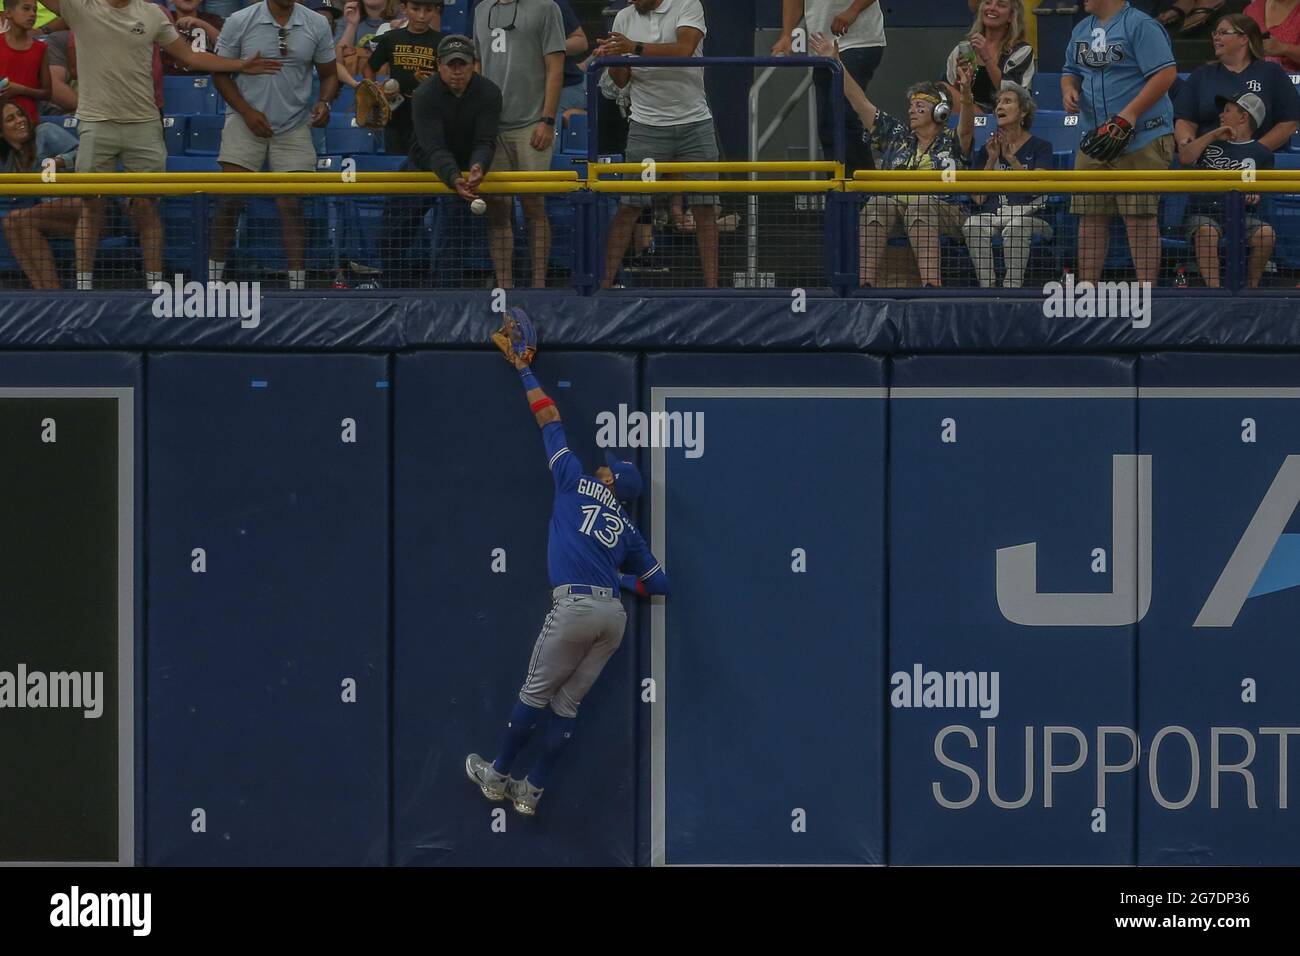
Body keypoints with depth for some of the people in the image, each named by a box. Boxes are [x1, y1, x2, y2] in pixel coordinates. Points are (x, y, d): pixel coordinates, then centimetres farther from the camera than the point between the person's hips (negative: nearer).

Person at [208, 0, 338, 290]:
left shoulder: (317, 25, 1)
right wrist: (247, 111, -10)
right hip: (245, 125, -1)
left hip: (294, 128, 1)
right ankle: (214, 278, 6)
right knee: (230, 202, -6)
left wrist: (324, 102, -11)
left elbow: (329, 75, 10)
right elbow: (220, 73, 2)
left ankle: (297, 286, 2)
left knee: (291, 206, -2)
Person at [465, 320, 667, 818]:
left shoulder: (577, 480, 14)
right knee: (567, 704, 9)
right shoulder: (628, 530, 24)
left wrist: (524, 370, 31)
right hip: (614, 615, 5)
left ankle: (497, 776, 12)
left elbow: (549, 417, 21)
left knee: (535, 695, 4)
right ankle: (531, 791, 11)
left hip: (575, 605, -5)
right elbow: (658, 582, 25)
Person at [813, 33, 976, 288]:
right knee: (876, 204, -29)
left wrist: (966, 95, -34)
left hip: (941, 213, -3)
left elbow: (966, 126, -13)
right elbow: (860, 103, 21)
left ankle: (931, 284, -49)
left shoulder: (952, 142, 10)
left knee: (919, 204, -36)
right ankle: (865, 282, -40)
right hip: (893, 209, 3)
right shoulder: (897, 136, 22)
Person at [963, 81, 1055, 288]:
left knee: (1016, 226, -38)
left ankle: (1012, 285, -35)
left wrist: (1012, 159, -12)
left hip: (1027, 214, -3)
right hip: (991, 213, 3)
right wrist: (992, 160, -1)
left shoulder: (1040, 147, 7)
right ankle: (987, 286, -30)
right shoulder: (986, 150, 16)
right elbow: (978, 199, 7)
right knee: (973, 225, -31)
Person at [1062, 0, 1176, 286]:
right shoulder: (1081, 29, 17)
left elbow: (1166, 73, -16)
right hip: (1093, 140, 8)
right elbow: (1071, 71, 27)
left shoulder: (1141, 25, -9)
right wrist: (1069, 89, 2)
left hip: (1140, 141, -8)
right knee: (1091, 216, 8)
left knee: (1140, 217, -6)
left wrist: (1128, 116, -21)